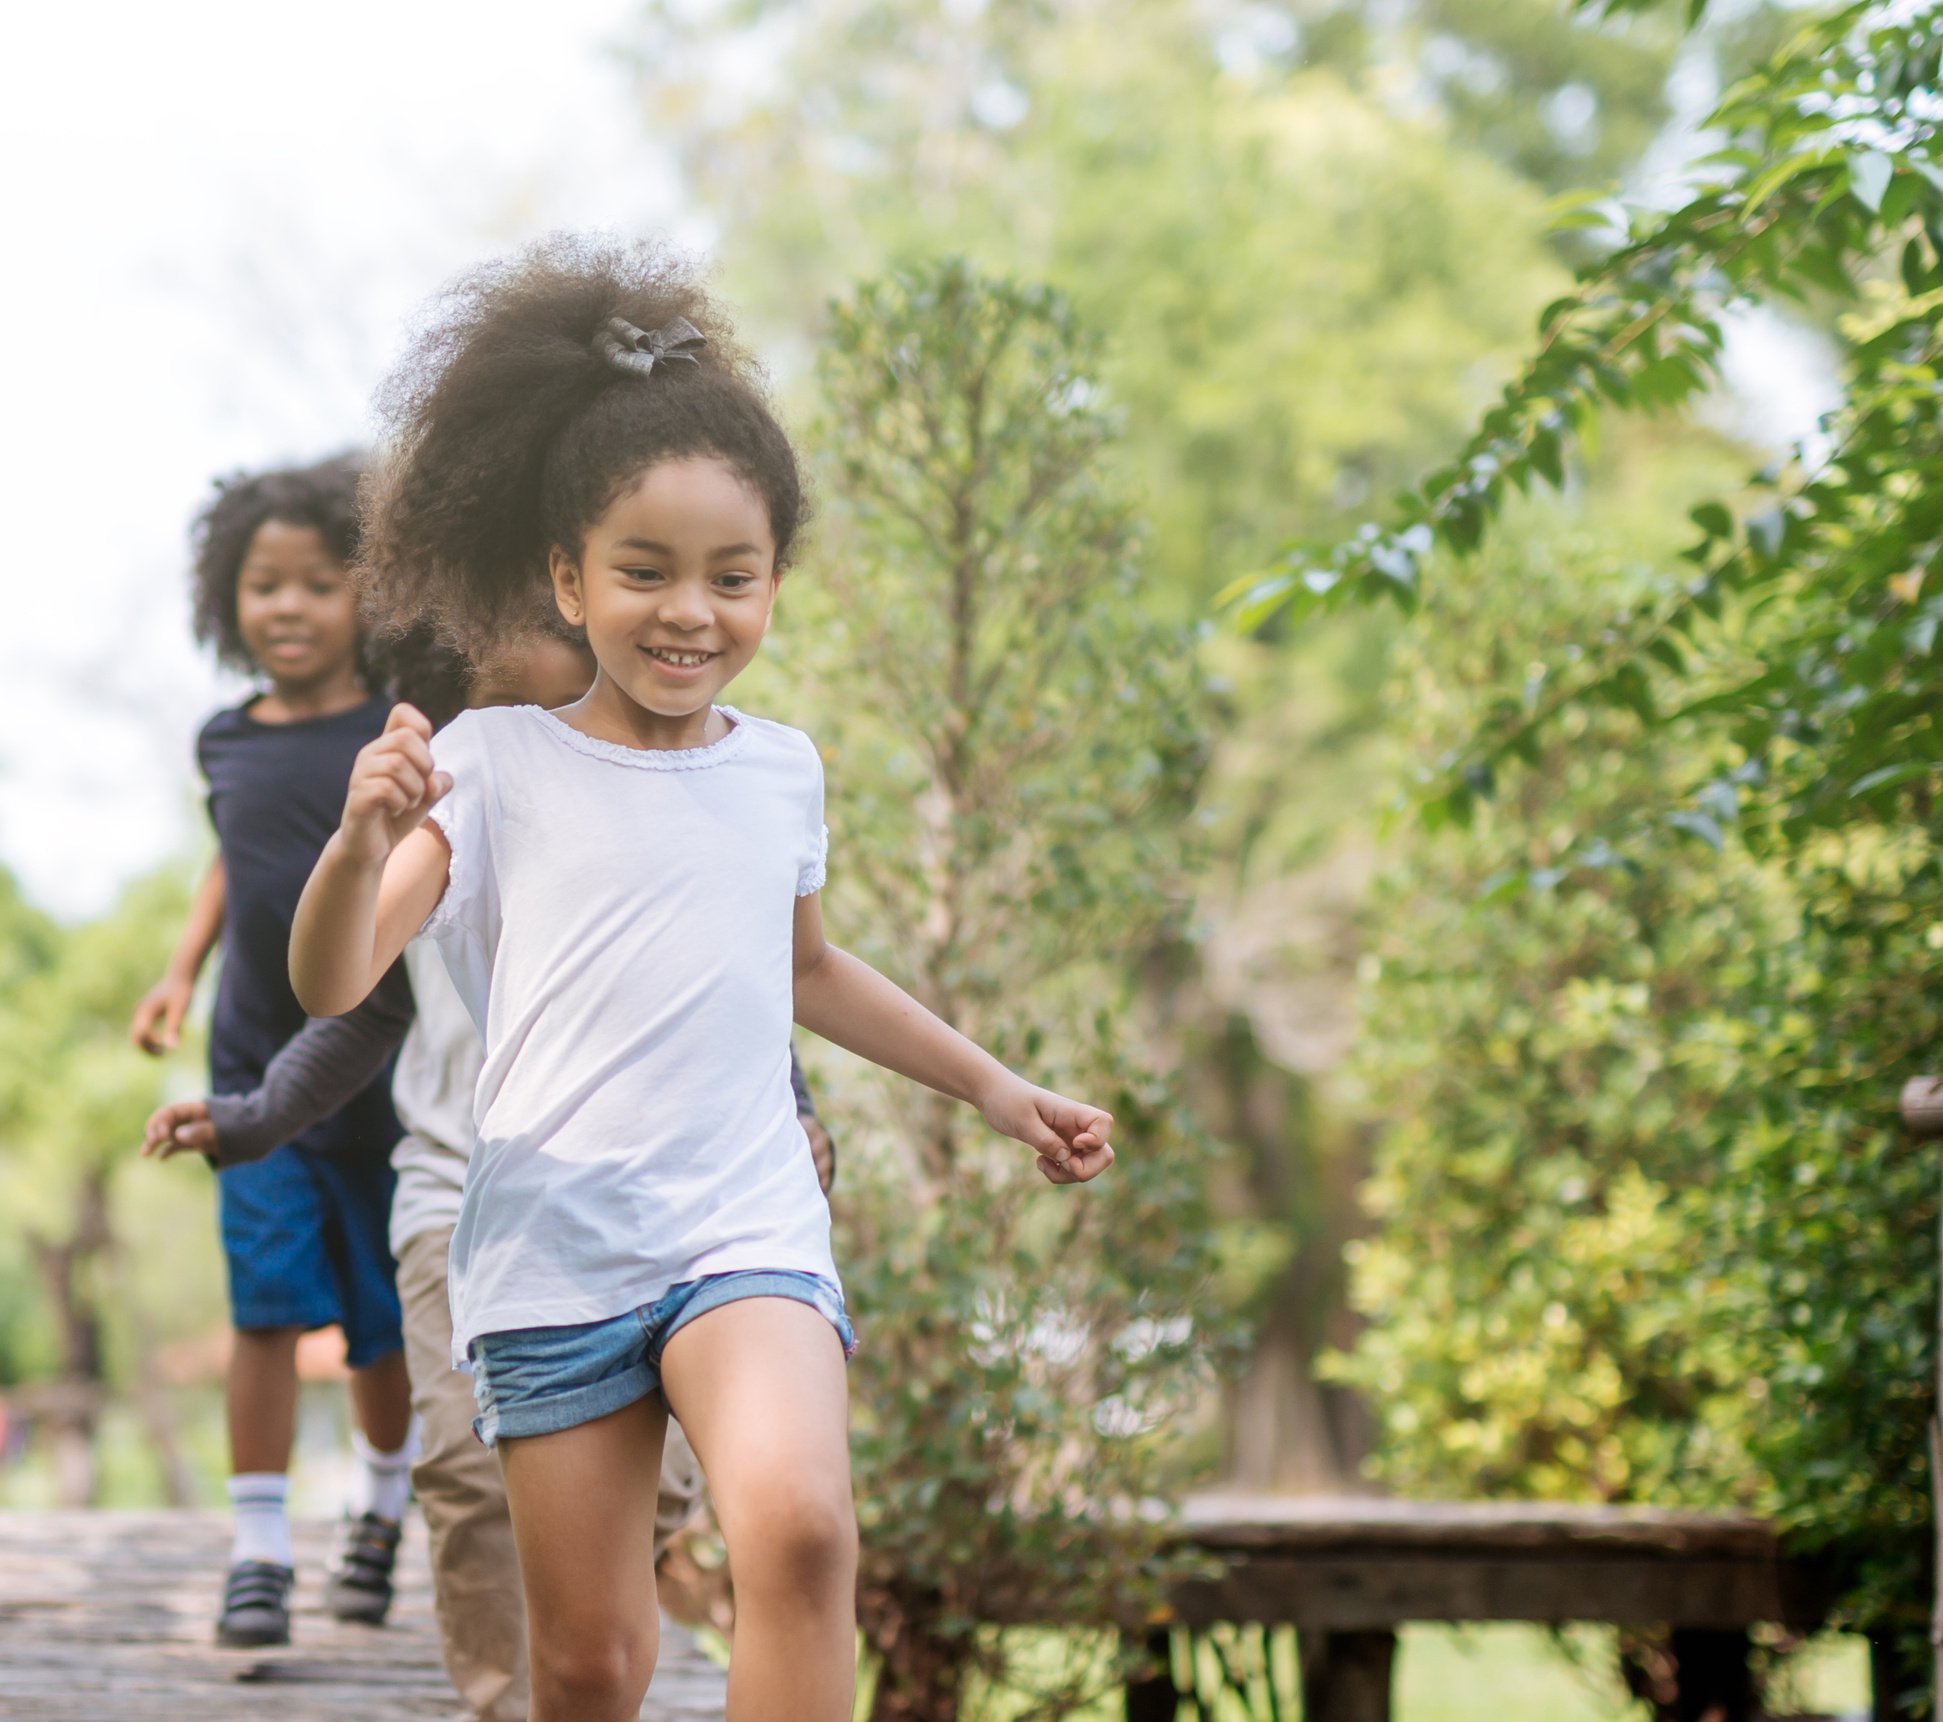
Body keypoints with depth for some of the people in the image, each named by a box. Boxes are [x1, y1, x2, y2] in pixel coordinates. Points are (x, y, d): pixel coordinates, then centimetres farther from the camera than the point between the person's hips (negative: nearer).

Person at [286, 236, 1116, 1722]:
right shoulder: (496, 764, 0)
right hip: (550, 1250, -1)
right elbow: (332, 984, -8)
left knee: (800, 1528, -27)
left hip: (748, 1229, 2)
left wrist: (995, 1086, 35)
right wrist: (364, 838, -28)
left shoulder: (781, 770, 11)